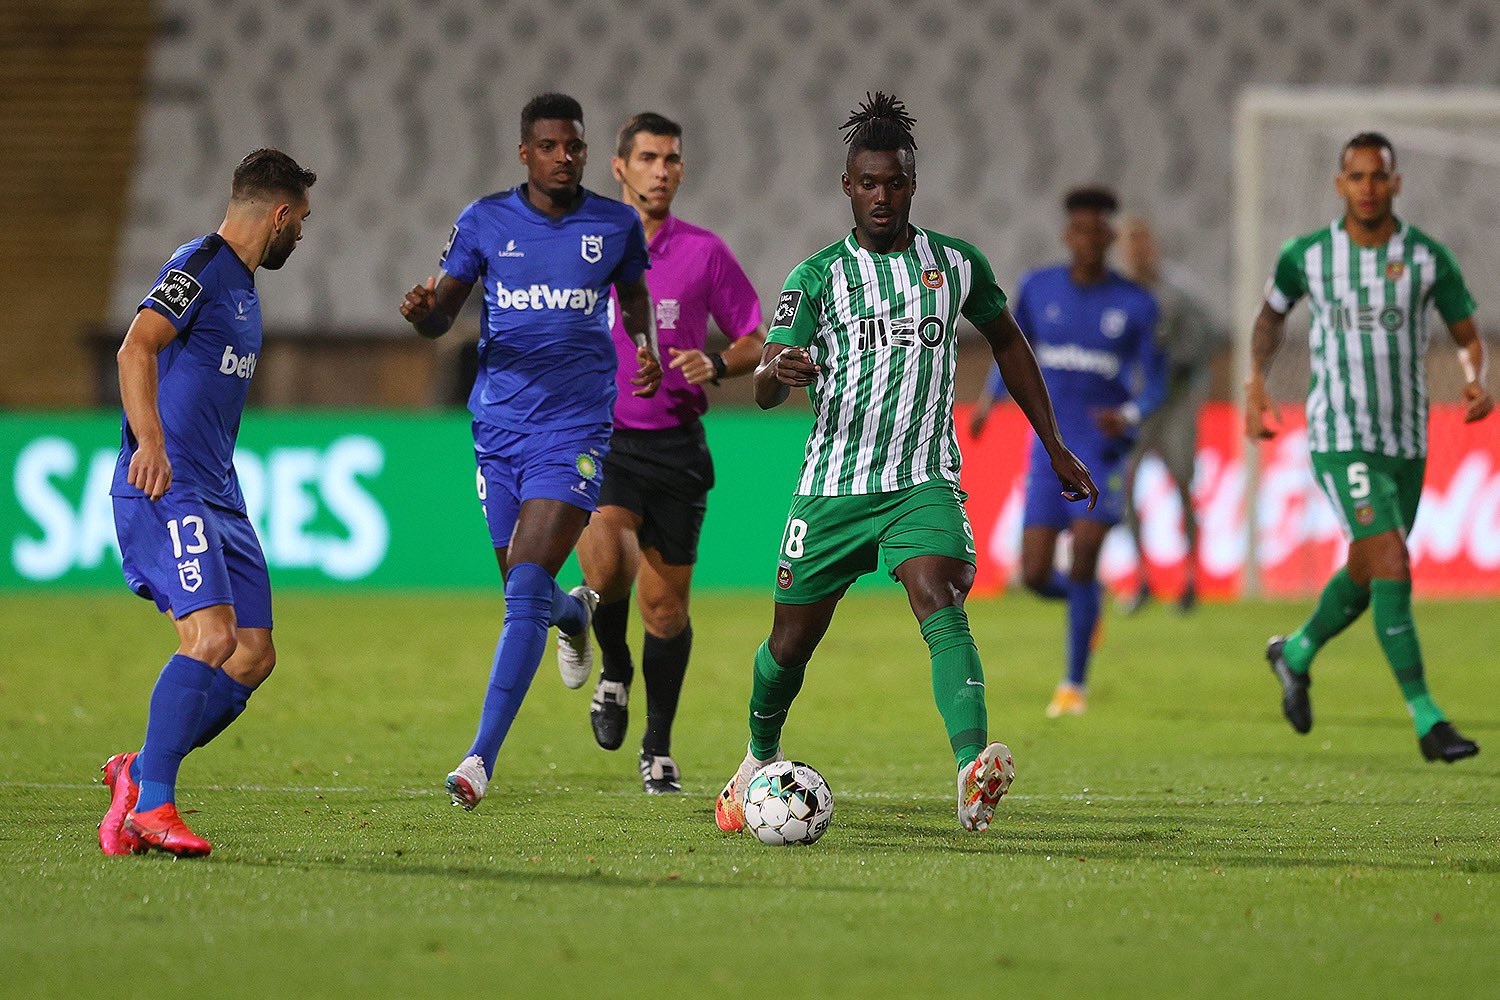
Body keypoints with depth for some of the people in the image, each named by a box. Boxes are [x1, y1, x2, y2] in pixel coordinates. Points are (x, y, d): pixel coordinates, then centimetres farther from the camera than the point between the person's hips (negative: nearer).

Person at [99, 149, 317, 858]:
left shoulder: (243, 282, 21)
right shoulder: (200, 267, -9)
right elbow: (136, 348, -24)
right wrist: (149, 442, -35)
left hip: (218, 496, 10)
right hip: (165, 490, -10)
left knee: (253, 654, 3)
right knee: (212, 636, -22)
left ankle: (139, 772, 13)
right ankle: (152, 806, -21)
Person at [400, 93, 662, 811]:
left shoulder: (616, 225, 3)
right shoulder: (484, 221, 2)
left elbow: (634, 296, 21)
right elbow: (442, 317, 3)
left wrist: (646, 346, 1)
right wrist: (422, 312, -20)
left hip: (575, 428, -2)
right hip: (499, 426, 2)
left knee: (527, 589, -16)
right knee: (525, 595, 10)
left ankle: (482, 758, -19)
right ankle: (575, 612, 50)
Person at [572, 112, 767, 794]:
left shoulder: (704, 253, 3)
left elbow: (757, 341, 7)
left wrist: (717, 365, -11)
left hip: (674, 444, 1)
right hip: (598, 437, -1)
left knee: (665, 602, 3)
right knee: (607, 566, -26)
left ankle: (658, 749, 19)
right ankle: (615, 672, 4)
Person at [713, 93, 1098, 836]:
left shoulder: (956, 264, 5)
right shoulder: (817, 277, -1)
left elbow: (1007, 342, 21)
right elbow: (764, 389, -10)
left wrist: (1055, 446, 20)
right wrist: (779, 370, -36)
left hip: (923, 486, -1)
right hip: (832, 488, 1)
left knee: (942, 608, -26)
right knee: (791, 642, 10)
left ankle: (974, 771, -43)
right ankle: (760, 761, 39)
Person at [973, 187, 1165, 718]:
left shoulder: (1135, 304, -4)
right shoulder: (1037, 288, 1)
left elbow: (1153, 382, 0)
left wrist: (1130, 417, -21)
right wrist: (989, 398, 6)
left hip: (1104, 448, -3)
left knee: (1083, 561, -16)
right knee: (1035, 575, -4)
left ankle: (1075, 683, -1)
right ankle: (1086, 606, 32)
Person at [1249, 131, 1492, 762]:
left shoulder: (1428, 258, -1)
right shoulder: (1308, 255, -1)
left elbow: (1467, 336, 9)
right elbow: (1273, 314, 19)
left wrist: (1476, 379, -13)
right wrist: (1256, 383, 5)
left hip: (1407, 443, 4)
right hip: (1339, 440, -4)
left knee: (1364, 577, 17)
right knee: (1393, 566, -18)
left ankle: (1295, 655, 47)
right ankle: (1427, 721, -17)